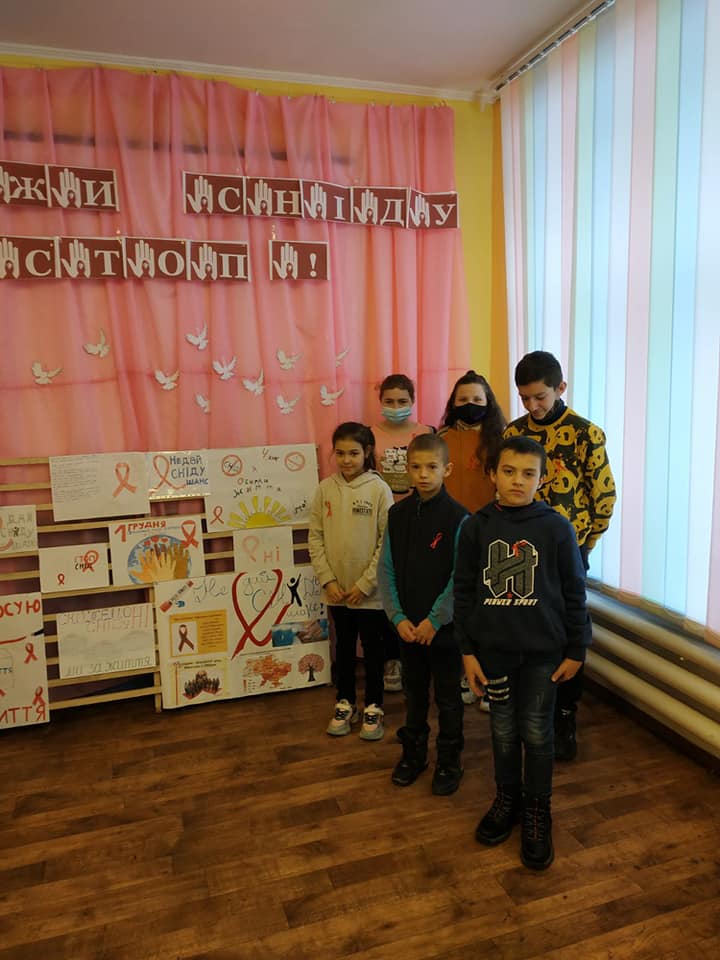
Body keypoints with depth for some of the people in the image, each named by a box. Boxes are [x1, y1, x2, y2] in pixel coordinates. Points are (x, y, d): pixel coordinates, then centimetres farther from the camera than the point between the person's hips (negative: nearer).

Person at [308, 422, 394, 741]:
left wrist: (365, 584, -13)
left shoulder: (379, 489, -11)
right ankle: (345, 704, 35)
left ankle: (373, 707, 30)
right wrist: (327, 580, -7)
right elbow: (315, 537, 0)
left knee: (372, 649, 12)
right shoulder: (325, 488, -2)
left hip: (369, 591, -3)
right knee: (344, 647, 18)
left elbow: (388, 542, -11)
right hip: (336, 590, 3)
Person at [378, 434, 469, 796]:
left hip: (444, 625, -4)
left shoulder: (457, 517, -13)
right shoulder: (398, 514, 0)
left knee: (448, 697, 12)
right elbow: (386, 569, 0)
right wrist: (398, 618, -8)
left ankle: (449, 761, 30)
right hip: (407, 625, 4)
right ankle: (413, 752, 38)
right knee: (414, 692, 20)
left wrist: (434, 620, -15)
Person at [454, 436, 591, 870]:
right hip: (493, 649, 2)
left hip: (543, 650, -1)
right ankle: (507, 799, 37)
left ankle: (537, 811, 30)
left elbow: (574, 592, -2)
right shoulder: (476, 527, -4)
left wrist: (576, 650, 1)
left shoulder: (556, 527, -8)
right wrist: (467, 650, 1)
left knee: (537, 731, 9)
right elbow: (464, 592, 1)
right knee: (504, 730, 15)